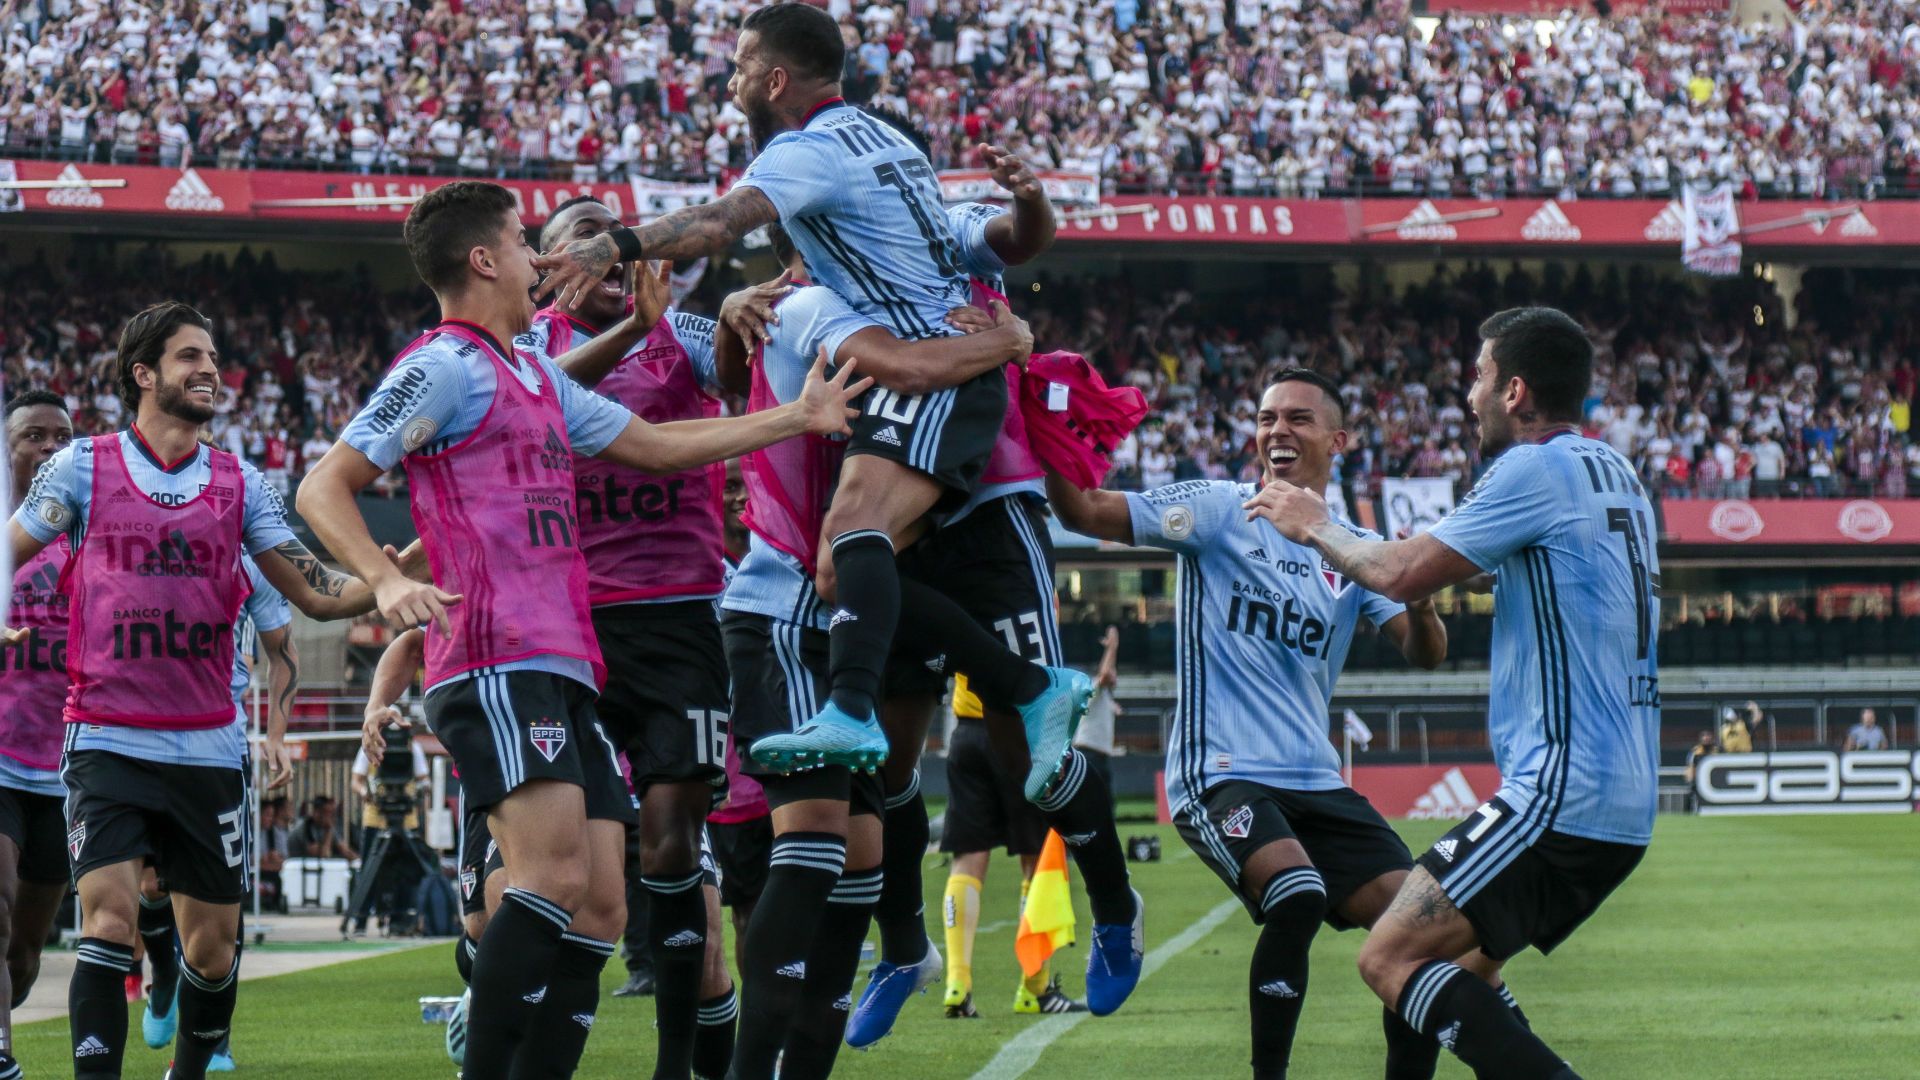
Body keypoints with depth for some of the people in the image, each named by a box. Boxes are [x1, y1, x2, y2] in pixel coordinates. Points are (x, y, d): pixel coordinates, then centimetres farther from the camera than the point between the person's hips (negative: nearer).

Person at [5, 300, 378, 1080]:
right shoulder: (83, 467, 2)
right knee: (109, 922, -19)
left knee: (213, 948, 6)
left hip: (209, 751, 3)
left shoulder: (238, 482, 10)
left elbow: (318, 594, 8)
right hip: (109, 745, -3)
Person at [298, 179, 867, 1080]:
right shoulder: (445, 367, -3)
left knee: (598, 912, 1)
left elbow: (657, 446, 33)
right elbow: (324, 488, -6)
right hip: (497, 667, -9)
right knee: (555, 875, -24)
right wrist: (386, 580, -23)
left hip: (564, 670, 9)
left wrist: (800, 417, 34)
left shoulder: (538, 376, 25)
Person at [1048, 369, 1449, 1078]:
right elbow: (1084, 513, -8)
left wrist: (1421, 605, -20)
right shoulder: (1219, 510, 0)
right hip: (1220, 774, -5)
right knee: (1298, 894, -30)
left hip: (1316, 781, 5)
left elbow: (1424, 654, 2)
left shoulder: (1357, 551, 12)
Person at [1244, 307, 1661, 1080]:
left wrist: (1314, 528, 8)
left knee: (1390, 959, -13)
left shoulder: (1537, 470, -11)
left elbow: (1404, 575, -9)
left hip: (1562, 794, -10)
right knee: (1461, 968, 19)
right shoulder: (1613, 474, 17)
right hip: (1624, 804, 10)